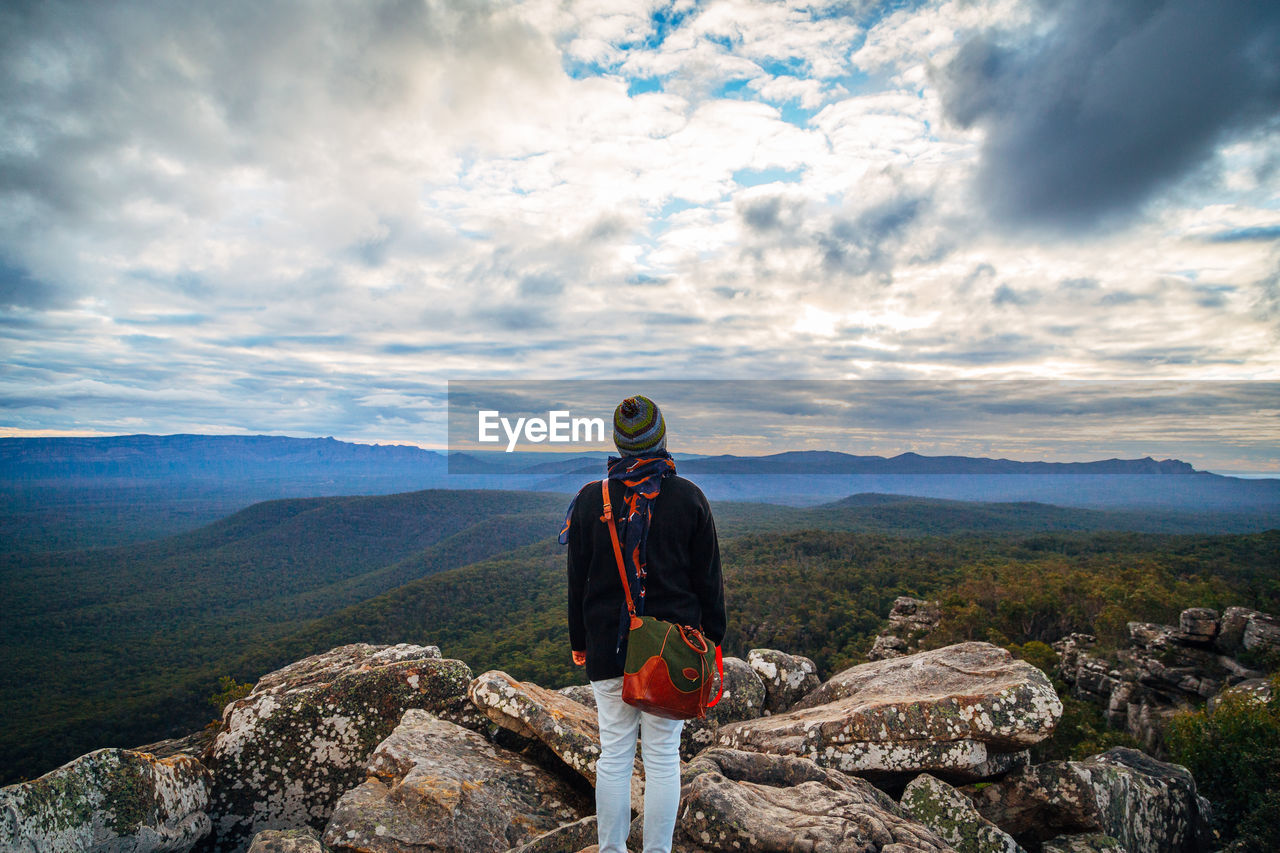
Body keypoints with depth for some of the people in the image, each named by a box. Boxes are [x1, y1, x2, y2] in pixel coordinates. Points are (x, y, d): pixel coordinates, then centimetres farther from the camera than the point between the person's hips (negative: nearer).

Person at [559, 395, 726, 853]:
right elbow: (708, 578, 0)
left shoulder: (591, 498, -2)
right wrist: (712, 637, 10)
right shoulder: (688, 497, -4)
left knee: (614, 755, 12)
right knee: (663, 756, 10)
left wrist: (579, 641, 14)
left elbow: (578, 579, 4)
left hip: (609, 644, 1)